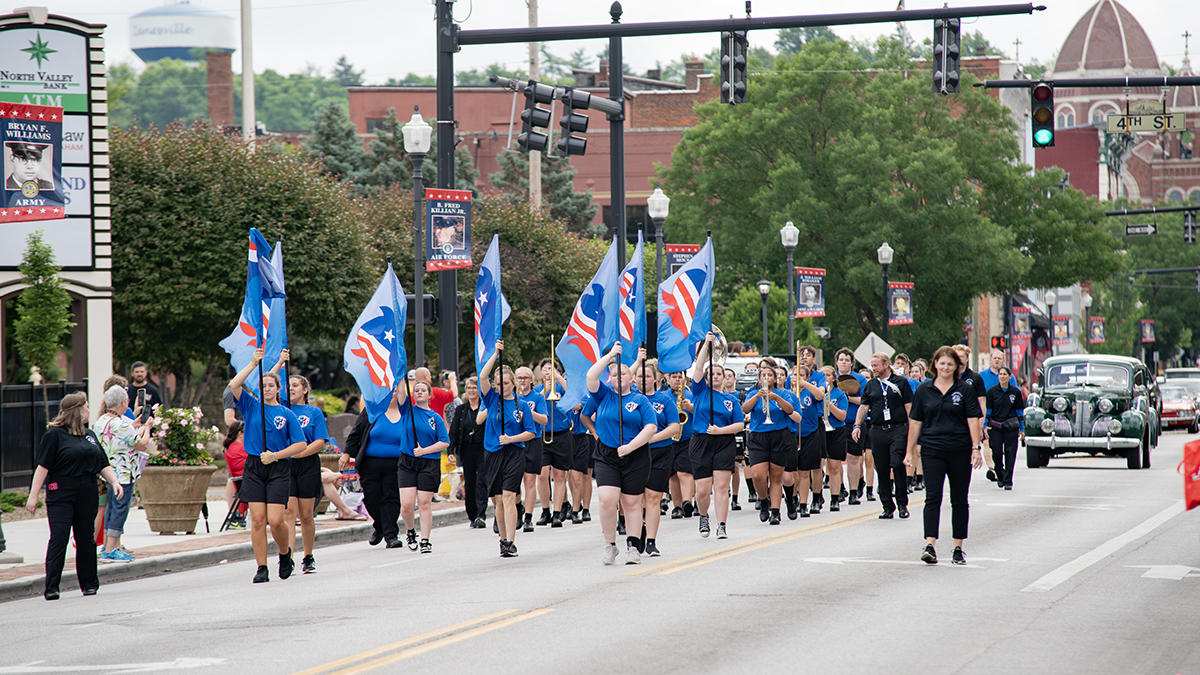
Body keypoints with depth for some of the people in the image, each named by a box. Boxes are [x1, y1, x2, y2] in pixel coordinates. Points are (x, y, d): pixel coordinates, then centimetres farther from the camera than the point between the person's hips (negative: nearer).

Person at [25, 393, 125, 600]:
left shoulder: (90, 435, 16)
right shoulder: (54, 434, -4)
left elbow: (103, 465, 18)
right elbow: (43, 466, -8)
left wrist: (114, 481, 1)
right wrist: (33, 495, -12)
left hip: (87, 493, 6)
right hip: (60, 493, -5)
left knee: (86, 538, 9)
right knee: (58, 538, -10)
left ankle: (89, 583, 19)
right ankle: (51, 587, -9)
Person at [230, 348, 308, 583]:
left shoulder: (287, 414, 6)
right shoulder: (251, 407, 9)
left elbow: (301, 444, 2)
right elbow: (233, 385, -4)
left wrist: (276, 455, -7)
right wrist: (253, 364, -4)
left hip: (278, 468, -1)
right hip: (253, 468, 2)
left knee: (275, 520, -11)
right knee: (257, 519, -4)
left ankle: (285, 554, 18)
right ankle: (262, 568, 1)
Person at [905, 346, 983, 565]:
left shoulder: (965, 389, 3)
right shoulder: (924, 390, 7)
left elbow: (972, 420, -1)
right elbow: (915, 422, 10)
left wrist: (976, 448, -9)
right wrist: (910, 451, 7)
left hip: (960, 451, 0)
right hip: (932, 450, 0)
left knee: (959, 500, 7)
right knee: (933, 497, -11)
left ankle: (958, 548, 15)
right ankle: (929, 546, -20)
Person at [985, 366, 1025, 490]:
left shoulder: (1015, 391, 4)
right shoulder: (992, 391, 2)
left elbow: (1020, 411, 11)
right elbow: (987, 410, 6)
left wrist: (1021, 429, 11)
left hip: (1011, 428, 0)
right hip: (995, 427, 0)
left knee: (1010, 454, -3)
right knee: (996, 453, -3)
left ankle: (1008, 481, 5)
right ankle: (1000, 476, 22)